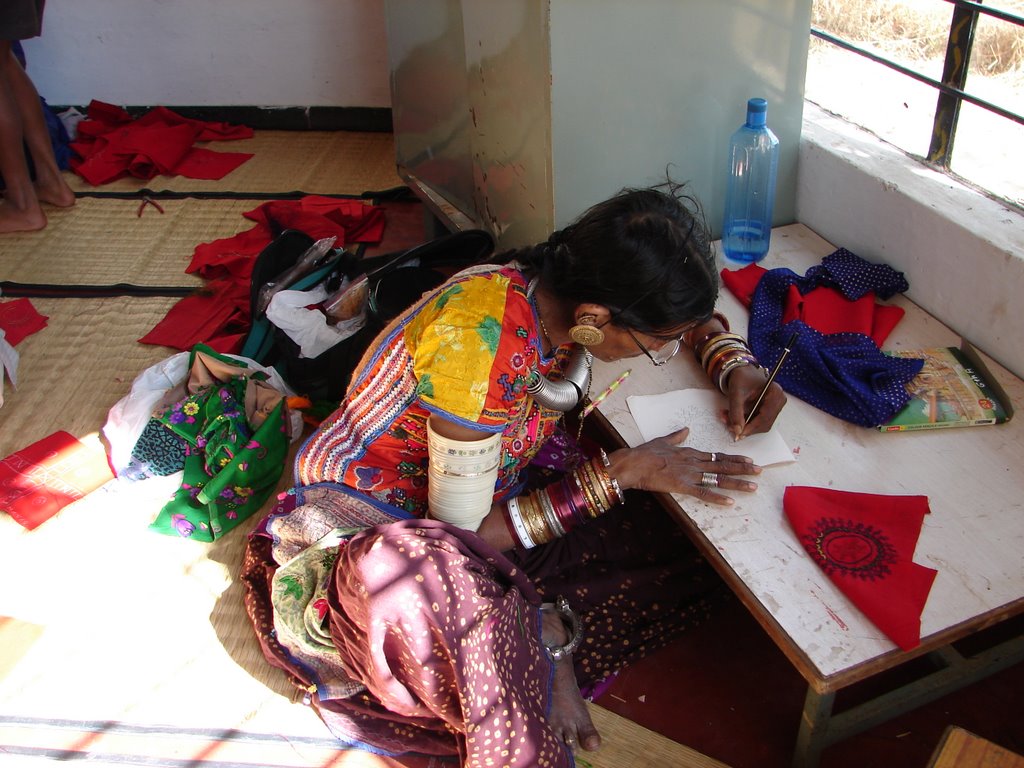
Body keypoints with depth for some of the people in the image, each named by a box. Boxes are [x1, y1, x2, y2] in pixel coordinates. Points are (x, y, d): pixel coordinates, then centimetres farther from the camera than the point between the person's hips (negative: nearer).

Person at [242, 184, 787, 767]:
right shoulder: (481, 345, -34)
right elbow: (464, 532, -23)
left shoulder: (570, 293, -14)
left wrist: (736, 363, -10)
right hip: (372, 527, -6)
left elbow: (690, 316, 9)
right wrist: (621, 474, -24)